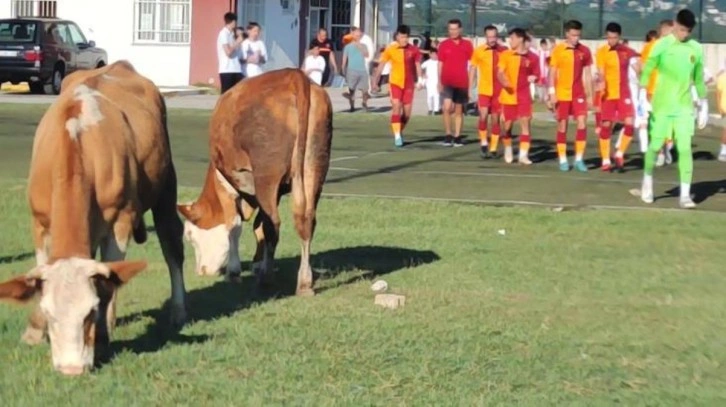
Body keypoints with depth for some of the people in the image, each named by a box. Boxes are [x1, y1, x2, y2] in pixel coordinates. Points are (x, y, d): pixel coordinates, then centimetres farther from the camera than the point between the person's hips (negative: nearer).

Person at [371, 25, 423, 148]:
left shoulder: (413, 50, -3)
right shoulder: (390, 49, -5)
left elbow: (417, 65, 2)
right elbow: (381, 66, 1)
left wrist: (420, 80, -11)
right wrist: (375, 82, 0)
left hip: (409, 84, 2)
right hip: (395, 83, -2)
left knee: (407, 112, 5)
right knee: (396, 108, -15)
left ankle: (400, 132, 27)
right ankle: (397, 136, -16)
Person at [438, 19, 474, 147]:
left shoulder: (467, 45, 3)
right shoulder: (443, 45, 2)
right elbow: (440, 64, 5)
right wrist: (439, 82, 0)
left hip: (462, 83, 1)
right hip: (447, 82, -1)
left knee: (459, 110, 7)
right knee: (447, 108, -15)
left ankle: (457, 136, 13)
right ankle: (448, 135, -3)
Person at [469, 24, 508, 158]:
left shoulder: (504, 51, -3)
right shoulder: (478, 51, -4)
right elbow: (472, 69, 3)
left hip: (499, 91, 1)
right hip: (484, 90, -1)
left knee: (496, 119, 5)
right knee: (483, 116, -15)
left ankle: (493, 148, 14)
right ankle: (483, 142, 5)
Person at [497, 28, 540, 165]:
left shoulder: (532, 57, 0)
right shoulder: (506, 55, 1)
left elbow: (536, 75, 11)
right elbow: (500, 73, -4)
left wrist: (533, 78, -13)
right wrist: (504, 82, -25)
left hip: (524, 96, -1)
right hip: (508, 95, 1)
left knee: (525, 123, -9)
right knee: (507, 125, 8)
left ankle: (523, 155, -8)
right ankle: (508, 151, 29)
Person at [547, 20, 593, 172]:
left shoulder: (584, 51, 3)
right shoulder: (558, 50, -4)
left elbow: (587, 74, 8)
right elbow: (552, 73, -1)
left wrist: (590, 95, 7)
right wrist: (552, 93, -8)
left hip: (579, 94, 2)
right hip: (562, 94, -1)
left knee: (582, 124, -8)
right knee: (562, 127, 4)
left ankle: (579, 159, 0)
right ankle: (563, 160, 12)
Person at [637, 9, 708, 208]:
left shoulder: (696, 48, 5)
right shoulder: (662, 45, -5)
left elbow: (699, 79, 13)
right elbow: (647, 70, -7)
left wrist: (704, 106, 13)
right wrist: (642, 98, -16)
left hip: (684, 106, 2)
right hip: (661, 106, -2)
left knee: (685, 149, -7)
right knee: (655, 146, 5)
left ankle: (685, 194, -6)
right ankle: (648, 180, 31)